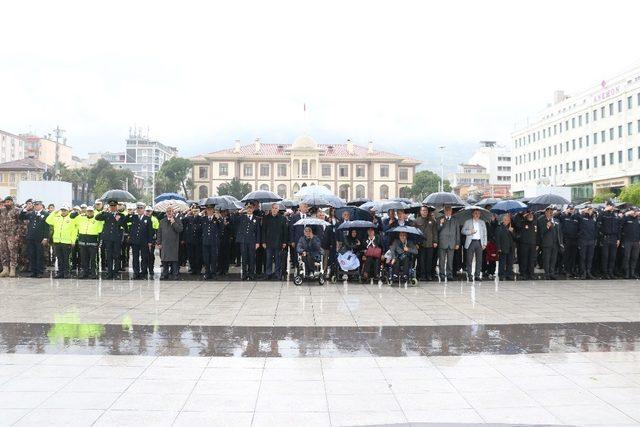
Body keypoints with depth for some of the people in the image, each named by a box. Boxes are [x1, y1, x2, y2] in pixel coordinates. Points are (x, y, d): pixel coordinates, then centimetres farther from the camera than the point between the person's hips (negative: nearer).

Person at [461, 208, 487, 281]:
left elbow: (485, 233, 15)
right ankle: (469, 275, 0)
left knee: (479, 260, -1)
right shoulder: (468, 222, 9)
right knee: (469, 260, -5)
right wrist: (470, 232, -12)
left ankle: (477, 276, 4)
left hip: (479, 242, 2)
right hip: (471, 242, -2)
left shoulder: (482, 222, 17)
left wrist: (484, 243, 6)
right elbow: (463, 231, 5)